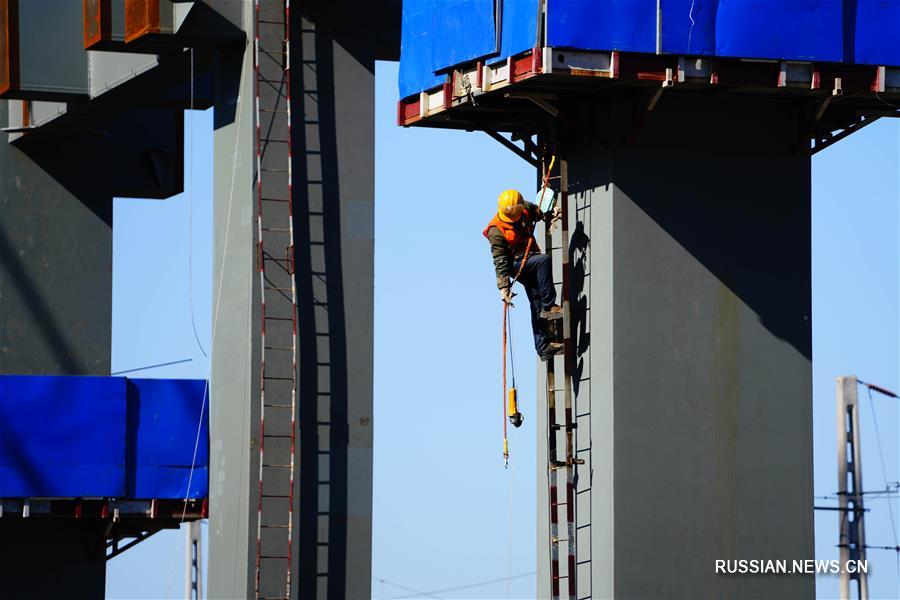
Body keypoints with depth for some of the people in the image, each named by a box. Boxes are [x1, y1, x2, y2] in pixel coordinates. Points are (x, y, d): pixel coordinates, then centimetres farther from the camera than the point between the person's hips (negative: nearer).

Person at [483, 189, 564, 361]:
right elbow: (500, 262, -20)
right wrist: (503, 287, -24)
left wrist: (550, 216, -2)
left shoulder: (525, 209, -2)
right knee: (544, 260, -31)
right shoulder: (496, 231, -19)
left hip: (531, 260, 6)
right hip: (516, 265, -6)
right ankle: (548, 306, -29)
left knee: (537, 304, -1)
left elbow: (539, 213, 20)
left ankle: (543, 347, -1)